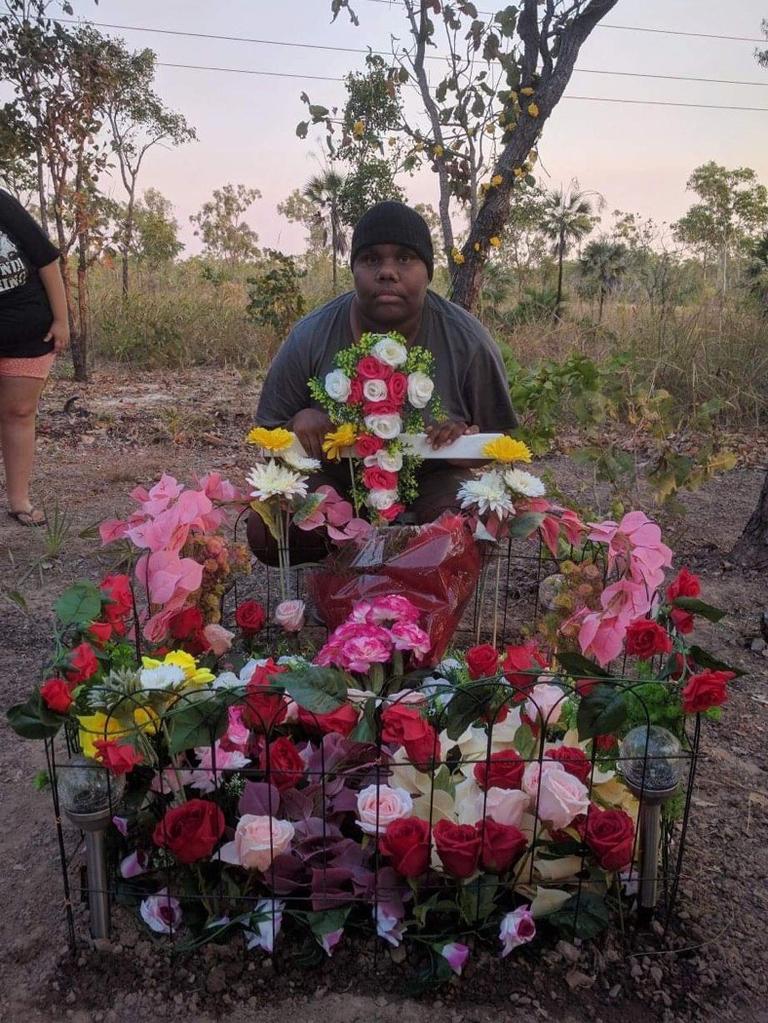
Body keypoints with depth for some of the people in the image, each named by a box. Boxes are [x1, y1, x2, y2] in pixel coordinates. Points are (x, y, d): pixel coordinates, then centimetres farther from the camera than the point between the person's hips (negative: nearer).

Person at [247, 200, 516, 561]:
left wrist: (465, 438, -26)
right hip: (334, 482, 1)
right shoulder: (310, 339, -12)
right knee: (264, 529, -27)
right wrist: (300, 422, -25)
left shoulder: (468, 342, -13)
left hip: (431, 480, 0)